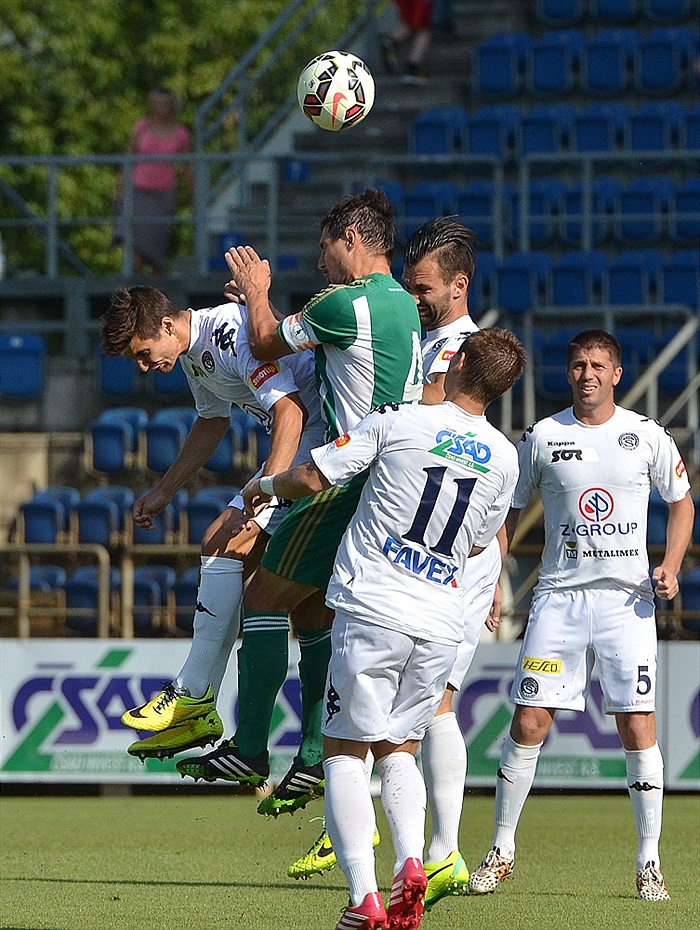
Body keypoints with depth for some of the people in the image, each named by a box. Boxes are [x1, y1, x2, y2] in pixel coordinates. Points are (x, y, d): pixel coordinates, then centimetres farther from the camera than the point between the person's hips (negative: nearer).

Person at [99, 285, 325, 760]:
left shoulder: (233, 334, -22)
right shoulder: (194, 351, 11)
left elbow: (290, 411, -31)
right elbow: (213, 423, 29)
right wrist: (163, 492, 30)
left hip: (321, 434, -10)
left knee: (225, 548, -16)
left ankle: (192, 700, -11)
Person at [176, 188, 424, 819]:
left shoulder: (345, 303, -15)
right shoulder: (404, 306, 14)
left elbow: (266, 345, 1)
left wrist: (257, 291, 19)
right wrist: (261, 300, 30)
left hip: (346, 479, -9)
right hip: (388, 483, 9)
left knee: (265, 599, -1)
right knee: (315, 613, 14)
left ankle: (249, 750, 0)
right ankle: (314, 760, 10)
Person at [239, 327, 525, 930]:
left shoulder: (397, 421, -6)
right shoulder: (504, 459, 6)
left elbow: (312, 478, -3)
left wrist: (264, 486, 17)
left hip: (373, 611, -4)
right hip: (442, 625, 4)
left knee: (345, 751, 3)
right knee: (399, 750, 19)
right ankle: (411, 863, -6)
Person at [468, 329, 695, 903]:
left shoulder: (648, 437, 4)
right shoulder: (542, 437, 4)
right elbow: (507, 511, 13)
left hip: (627, 598, 0)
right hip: (559, 596, 0)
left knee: (638, 727, -6)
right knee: (529, 724, -5)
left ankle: (649, 864, 2)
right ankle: (502, 851, 8)